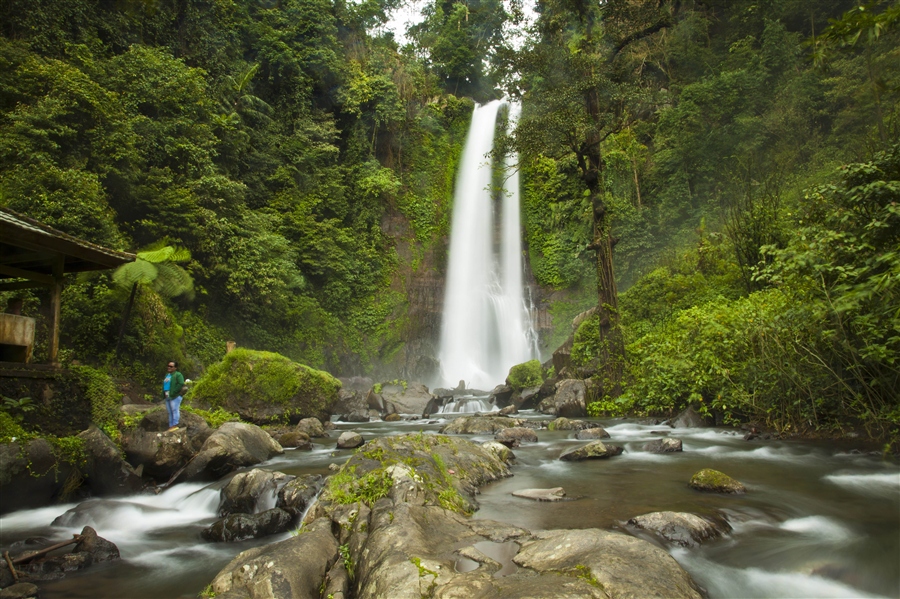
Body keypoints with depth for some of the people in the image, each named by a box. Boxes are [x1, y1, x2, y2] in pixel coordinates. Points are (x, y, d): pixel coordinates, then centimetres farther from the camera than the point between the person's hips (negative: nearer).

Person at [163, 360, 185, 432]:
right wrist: (164, 393, 10)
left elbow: (181, 384, -19)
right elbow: (164, 385, 28)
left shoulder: (178, 375, -6)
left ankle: (175, 425, -10)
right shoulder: (167, 375, 21)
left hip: (175, 396, -9)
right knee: (170, 412, 10)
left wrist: (173, 392, -20)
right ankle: (171, 426, 13)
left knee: (175, 410, -10)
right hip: (168, 397, 9)